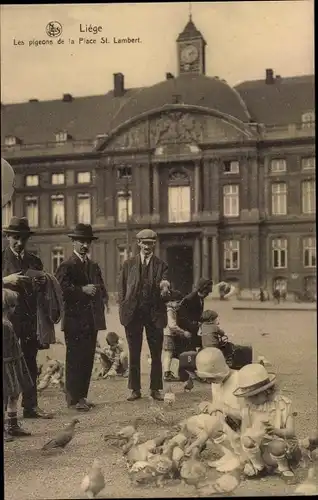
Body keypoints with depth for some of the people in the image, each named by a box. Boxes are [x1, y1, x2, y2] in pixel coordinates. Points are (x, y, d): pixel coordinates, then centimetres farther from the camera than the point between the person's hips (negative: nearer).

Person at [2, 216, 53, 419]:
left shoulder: (35, 261, 15)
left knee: (30, 364, 5)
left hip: (30, 319, 4)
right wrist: (6, 280, -19)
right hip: (7, 317, -4)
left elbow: (42, 291, 18)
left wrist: (42, 283, -3)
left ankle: (31, 406, 10)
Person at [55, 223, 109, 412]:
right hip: (75, 320, -7)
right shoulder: (67, 266, -5)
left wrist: (102, 295, 2)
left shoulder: (94, 266, 19)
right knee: (75, 359, -4)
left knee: (88, 359, 9)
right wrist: (82, 290, -21)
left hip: (92, 320, 7)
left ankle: (82, 396, 17)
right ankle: (74, 398, 2)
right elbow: (61, 288, -17)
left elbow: (101, 288, 23)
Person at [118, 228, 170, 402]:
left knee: (156, 354, 3)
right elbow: (122, 289, 8)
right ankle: (135, 389, 13)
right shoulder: (128, 264, 8)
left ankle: (155, 389, 14)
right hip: (133, 314, 0)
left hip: (154, 314, 0)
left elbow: (164, 288, -3)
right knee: (134, 354, 5)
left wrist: (165, 287, -26)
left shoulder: (161, 265, 6)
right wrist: (123, 310, -1)